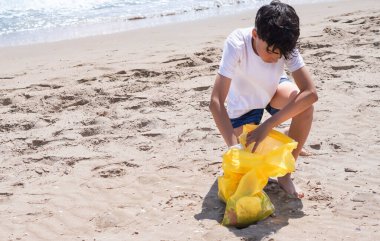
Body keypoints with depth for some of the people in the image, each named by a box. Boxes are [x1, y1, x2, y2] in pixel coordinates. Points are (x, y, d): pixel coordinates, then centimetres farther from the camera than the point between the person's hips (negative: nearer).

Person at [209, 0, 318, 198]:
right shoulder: (237, 44, -37)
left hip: (273, 90, 1)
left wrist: (267, 126, -46)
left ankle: (285, 174, -12)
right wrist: (234, 145, -49)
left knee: (304, 104, -31)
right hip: (243, 103, -1)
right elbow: (216, 102, -39)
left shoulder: (285, 46, -30)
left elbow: (311, 93, -39)